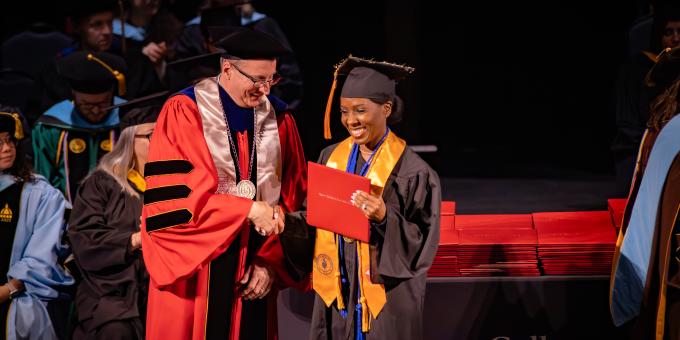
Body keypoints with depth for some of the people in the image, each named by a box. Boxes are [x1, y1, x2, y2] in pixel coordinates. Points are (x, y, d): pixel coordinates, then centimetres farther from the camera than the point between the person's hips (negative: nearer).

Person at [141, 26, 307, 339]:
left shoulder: (279, 119, 5)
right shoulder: (183, 113, -8)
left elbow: (293, 201, 5)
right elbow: (171, 200, -16)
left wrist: (270, 261, -6)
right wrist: (248, 210, -18)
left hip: (254, 275, 4)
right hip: (193, 269, -3)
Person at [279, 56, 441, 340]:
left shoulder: (410, 171, -12)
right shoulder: (331, 157, 5)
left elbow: (423, 242, -13)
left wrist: (386, 219, -29)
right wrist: (285, 220, -8)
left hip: (385, 296, -5)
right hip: (335, 291, 5)